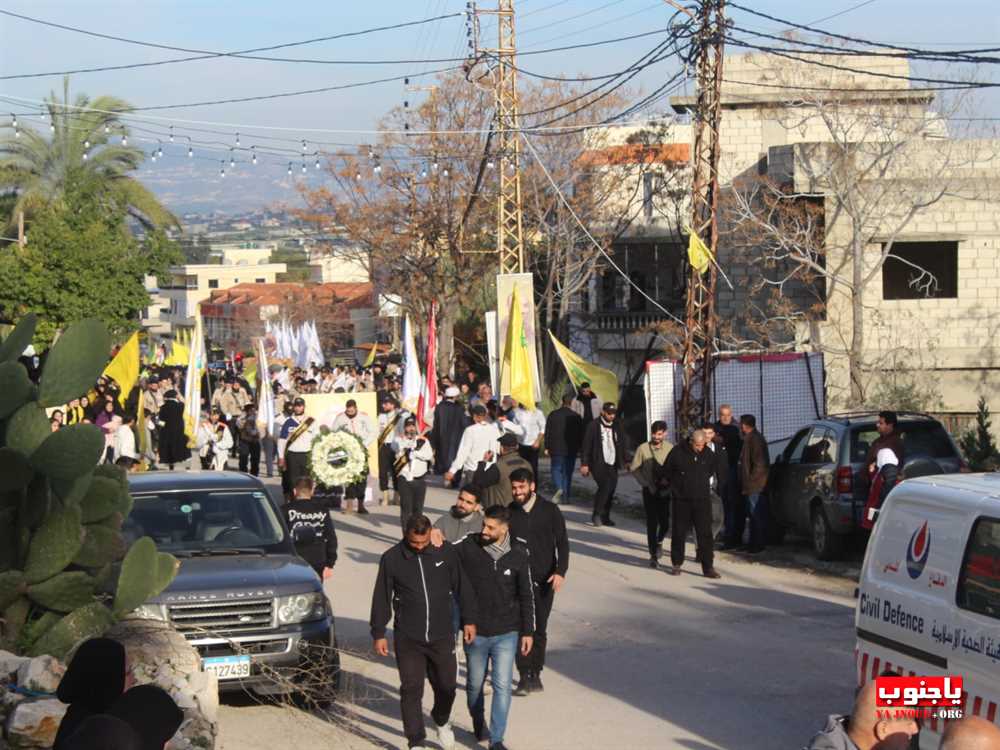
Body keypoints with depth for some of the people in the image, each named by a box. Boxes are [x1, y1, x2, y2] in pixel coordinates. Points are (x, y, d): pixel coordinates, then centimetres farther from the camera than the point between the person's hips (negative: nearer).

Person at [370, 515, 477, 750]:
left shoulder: (446, 552, -4)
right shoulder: (391, 559, -7)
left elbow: (462, 587, 7)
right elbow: (381, 598, 1)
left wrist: (468, 620, 7)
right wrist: (378, 633, 1)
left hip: (442, 636, 1)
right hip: (408, 639, -1)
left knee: (446, 685, 11)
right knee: (411, 690, -1)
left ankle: (442, 722, 41)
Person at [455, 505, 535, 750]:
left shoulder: (518, 554, -8)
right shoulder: (468, 546, -11)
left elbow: (527, 595, 1)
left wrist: (528, 631, 4)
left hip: (506, 634, -1)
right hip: (475, 633, 1)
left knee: (502, 686, -5)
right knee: (475, 684, 16)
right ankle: (478, 723, 42)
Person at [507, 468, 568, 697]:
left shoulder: (550, 511, -1)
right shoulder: (509, 513, 2)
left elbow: (562, 543, 0)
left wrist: (560, 571, -11)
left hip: (544, 580, 0)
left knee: (539, 630, 8)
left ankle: (535, 674, 19)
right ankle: (524, 676, -4)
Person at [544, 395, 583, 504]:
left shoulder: (553, 415, -1)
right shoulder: (576, 417, -3)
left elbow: (547, 432, 1)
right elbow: (580, 435, 1)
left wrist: (547, 448, 7)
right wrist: (579, 449, 9)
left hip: (556, 449, 0)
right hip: (571, 450, 0)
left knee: (556, 469, 10)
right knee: (567, 472, 9)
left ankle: (559, 488, -18)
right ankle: (565, 497, 10)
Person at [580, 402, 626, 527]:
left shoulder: (616, 426, 12)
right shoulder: (593, 426, -5)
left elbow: (621, 445, 21)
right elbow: (586, 446, -5)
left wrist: (623, 462, 15)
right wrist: (584, 464, -9)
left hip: (612, 464, 6)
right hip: (598, 464, -6)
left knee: (610, 489, 2)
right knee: (605, 486, -20)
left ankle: (605, 517, 14)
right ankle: (596, 515, -12)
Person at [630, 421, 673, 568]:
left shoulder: (671, 448, -4)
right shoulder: (643, 448, -5)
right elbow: (634, 468, 0)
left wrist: (668, 480, -14)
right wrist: (646, 484, -6)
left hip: (665, 491, 1)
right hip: (650, 490, -1)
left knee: (665, 522, -1)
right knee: (651, 523, 0)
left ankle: (659, 541, 32)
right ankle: (653, 554, 9)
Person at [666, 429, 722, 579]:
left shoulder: (709, 455, -1)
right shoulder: (677, 452, -8)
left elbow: (713, 471, 20)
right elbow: (667, 472, 5)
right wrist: (675, 488, 9)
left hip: (702, 500, 1)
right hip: (682, 500, -1)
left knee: (705, 534, -4)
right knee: (679, 533, 7)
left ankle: (708, 567, -3)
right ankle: (676, 564, 22)